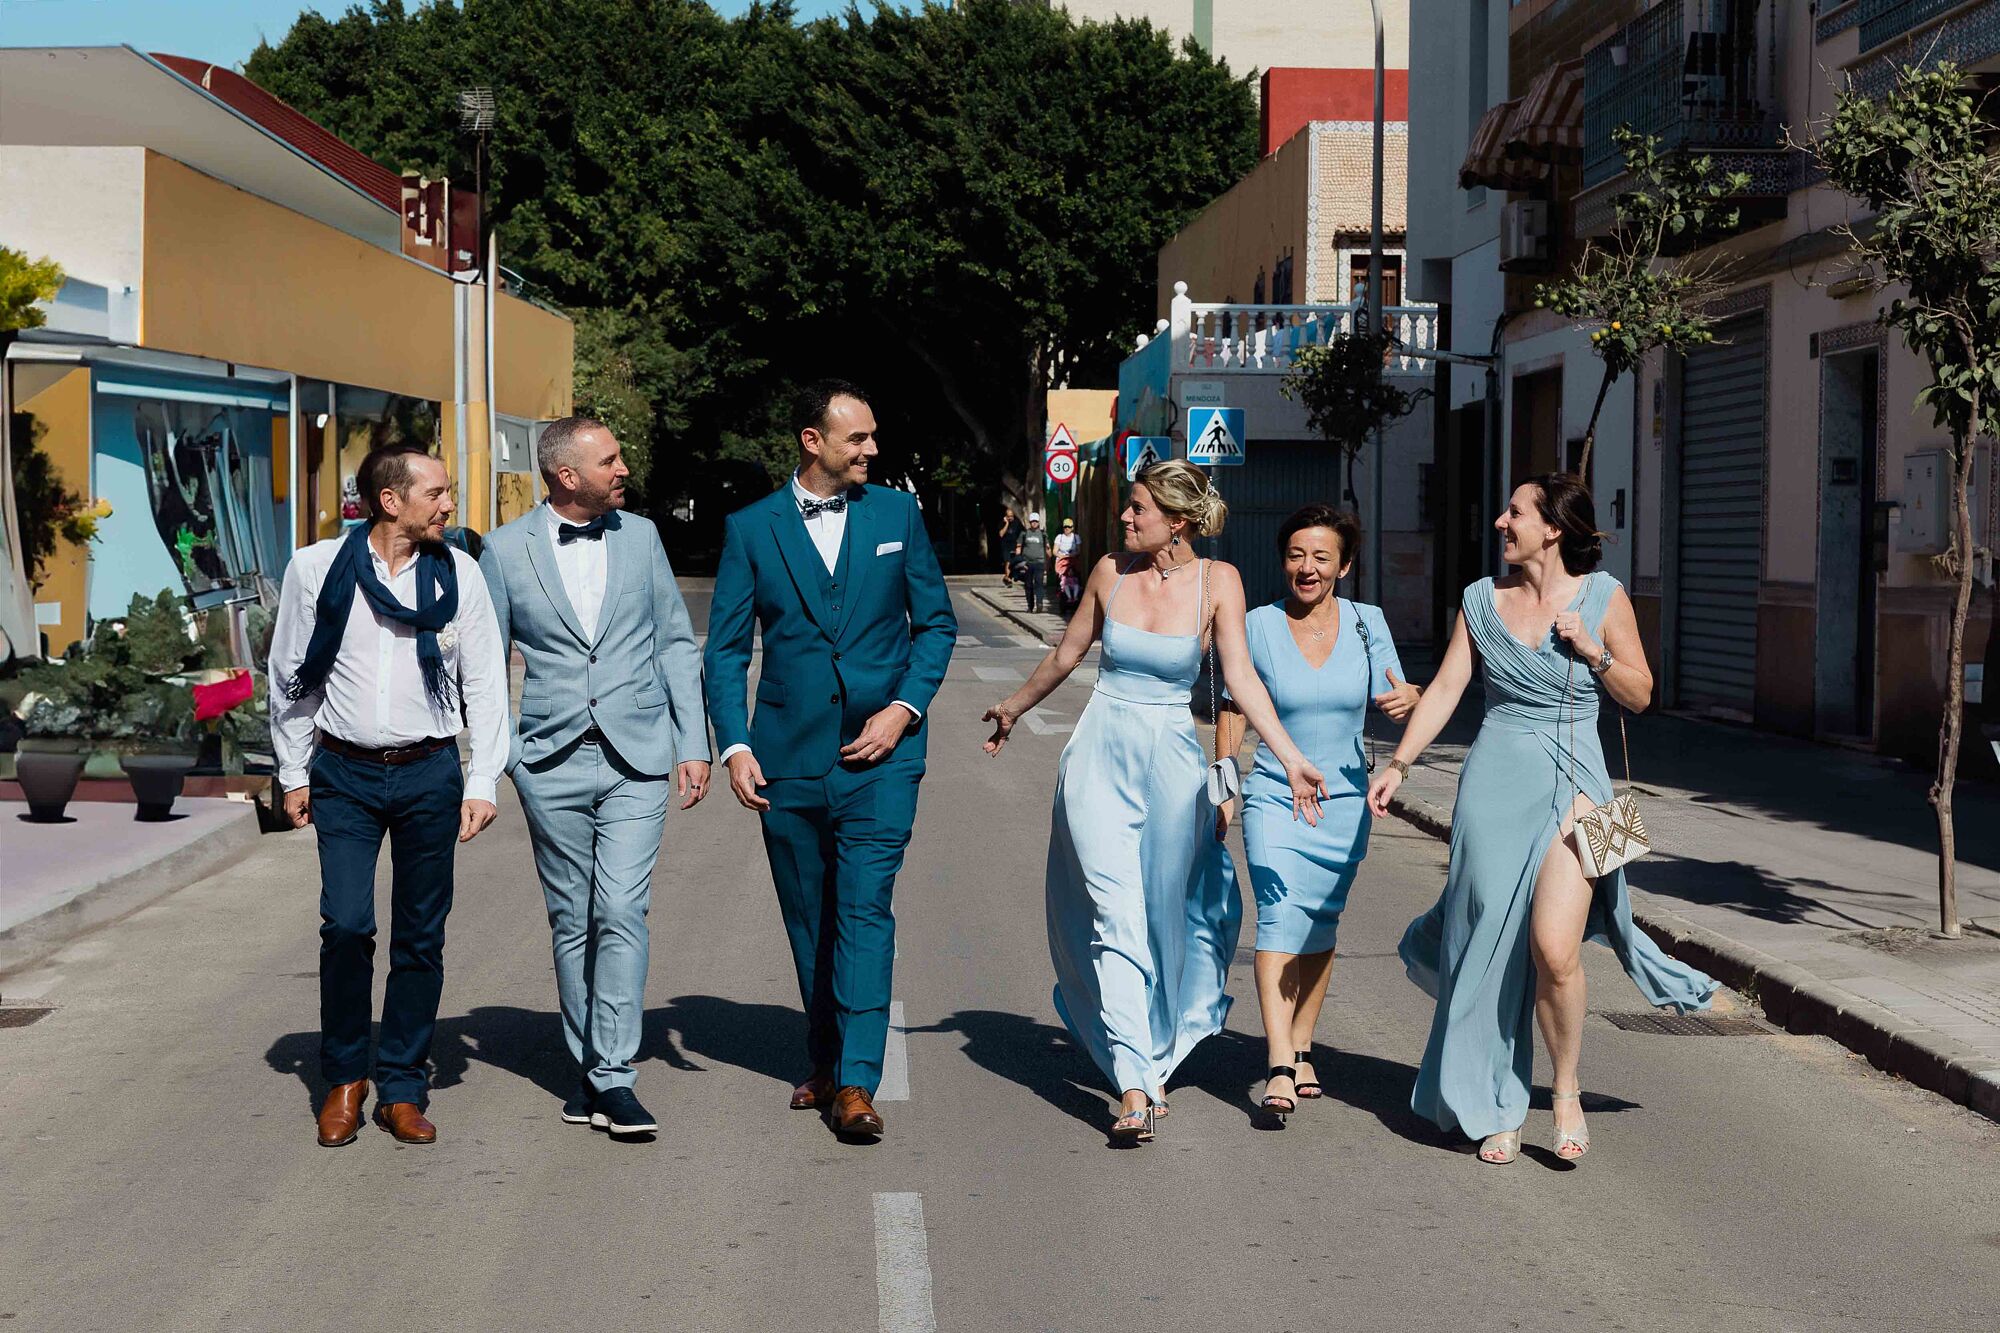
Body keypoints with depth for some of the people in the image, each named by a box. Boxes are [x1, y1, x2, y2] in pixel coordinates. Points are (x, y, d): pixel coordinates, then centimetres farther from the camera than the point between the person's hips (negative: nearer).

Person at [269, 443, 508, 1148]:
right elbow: (289, 677, 8)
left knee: (420, 937, 5)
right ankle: (344, 1079, 9)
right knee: (346, 925, -10)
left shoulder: (458, 574, 0)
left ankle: (402, 1089, 16)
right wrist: (294, 774, 8)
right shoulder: (317, 569, -2)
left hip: (429, 773, 1)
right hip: (344, 773, -1)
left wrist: (482, 782, -2)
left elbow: (484, 684, 4)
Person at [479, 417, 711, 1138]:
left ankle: (614, 1078, -9)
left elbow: (676, 644, 11)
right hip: (552, 761, 0)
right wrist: (496, 755, 0)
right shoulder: (506, 549, 1)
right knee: (571, 922, 7)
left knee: (622, 913, -11)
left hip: (637, 759, 0)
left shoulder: (640, 536, 7)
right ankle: (587, 1068, 19)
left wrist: (693, 743, 5)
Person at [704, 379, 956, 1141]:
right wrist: (734, 746, -7)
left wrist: (904, 707, -6)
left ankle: (856, 1083, -14)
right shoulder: (752, 528, 3)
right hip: (789, 756, 2)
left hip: (879, 753, -1)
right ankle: (826, 1062, 26)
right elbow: (726, 648, 4)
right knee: (809, 921, 11)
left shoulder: (898, 514, 5)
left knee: (864, 909, -12)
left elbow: (936, 622, 9)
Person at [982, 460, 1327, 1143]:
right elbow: (1065, 656, 16)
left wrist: (1291, 757, -23)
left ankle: (1151, 1060, 33)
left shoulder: (1216, 581, -5)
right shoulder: (1111, 572, 0)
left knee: (1165, 919, 10)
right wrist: (1014, 708, 28)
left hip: (1172, 763, 0)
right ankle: (1133, 1087, -13)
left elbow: (1240, 677, -12)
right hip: (1100, 758, 0)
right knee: (1115, 918, -10)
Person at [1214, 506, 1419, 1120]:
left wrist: (1407, 699, -22)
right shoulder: (1257, 627, -5)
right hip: (1275, 797, -2)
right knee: (1280, 914, -18)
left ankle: (1301, 1048, 26)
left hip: (1345, 799, 3)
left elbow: (1390, 699, 1)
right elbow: (1233, 708, 4)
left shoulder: (1366, 623, -1)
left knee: (1321, 926, 10)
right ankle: (1279, 1067, -25)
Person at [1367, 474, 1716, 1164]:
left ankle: (1567, 1092, 7)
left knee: (1554, 948, -16)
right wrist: (1397, 764, -2)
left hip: (1572, 781, -2)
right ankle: (1497, 1109, 19)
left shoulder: (1602, 596, 1)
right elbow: (1444, 689, 6)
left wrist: (1592, 650, -9)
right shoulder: (1482, 600, 7)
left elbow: (1639, 695, 7)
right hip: (1494, 779, 3)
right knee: (1491, 946, 4)